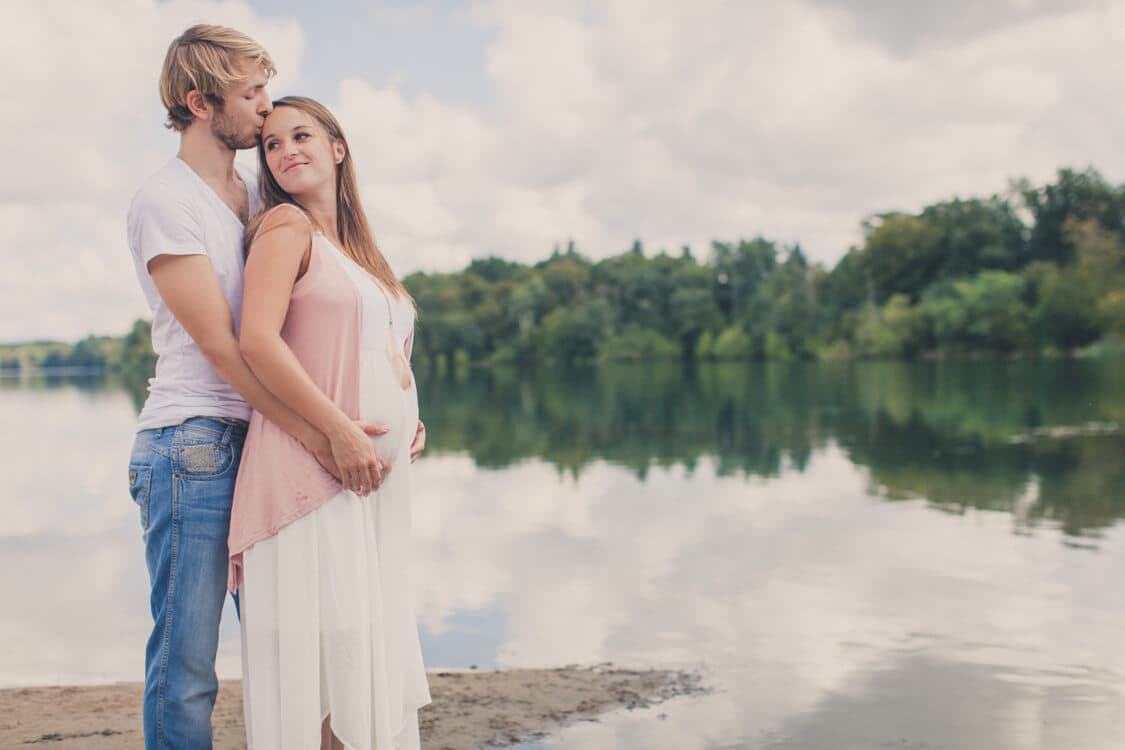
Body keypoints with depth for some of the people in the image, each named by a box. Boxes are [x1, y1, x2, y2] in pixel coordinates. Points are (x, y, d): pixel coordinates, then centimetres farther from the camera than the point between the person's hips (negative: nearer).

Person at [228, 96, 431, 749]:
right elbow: (258, 340, -17)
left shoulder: (353, 244, 20)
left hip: (378, 467, 8)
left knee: (368, 639, 12)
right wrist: (343, 432, -19)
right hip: (314, 468, -8)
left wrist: (407, 423, 8)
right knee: (323, 641, -6)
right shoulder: (286, 225, -4)